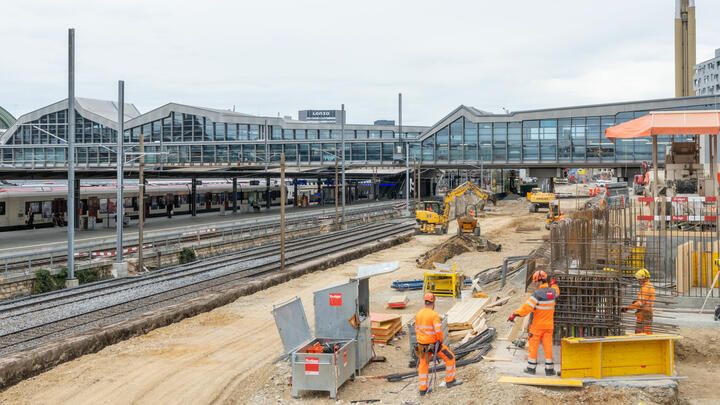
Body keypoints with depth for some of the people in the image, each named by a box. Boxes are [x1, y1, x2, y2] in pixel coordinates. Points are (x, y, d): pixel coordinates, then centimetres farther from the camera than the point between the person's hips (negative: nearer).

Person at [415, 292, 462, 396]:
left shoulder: (418, 314, 3)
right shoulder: (434, 315, -18)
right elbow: (438, 331, -25)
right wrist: (441, 340, -6)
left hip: (422, 344, 6)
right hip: (434, 343, -6)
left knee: (423, 366, 18)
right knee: (450, 357, 13)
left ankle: (423, 389, 19)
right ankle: (450, 381, 20)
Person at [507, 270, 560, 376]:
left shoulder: (537, 294, -19)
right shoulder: (552, 291, 0)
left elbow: (527, 307, -26)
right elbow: (557, 292, 27)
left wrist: (514, 314, -25)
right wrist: (553, 284, 48)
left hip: (537, 325, -5)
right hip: (548, 325, 5)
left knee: (533, 346, 6)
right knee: (548, 346, 7)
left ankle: (531, 367, 12)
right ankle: (549, 368, 7)